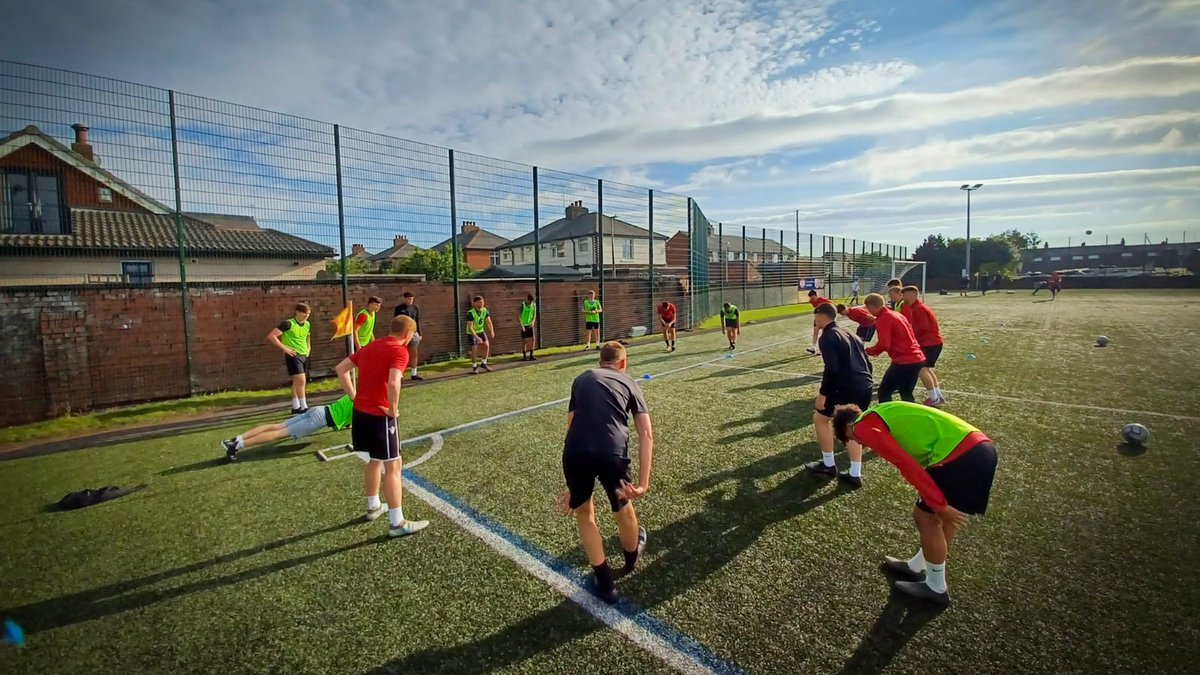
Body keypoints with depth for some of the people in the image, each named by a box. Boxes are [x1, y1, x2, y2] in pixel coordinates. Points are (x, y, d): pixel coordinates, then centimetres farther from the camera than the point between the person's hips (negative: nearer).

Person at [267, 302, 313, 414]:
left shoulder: (307, 325, 9)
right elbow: (271, 336, -16)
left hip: (304, 356, 8)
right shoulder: (288, 323, -13)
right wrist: (285, 348, -18)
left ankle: (296, 407, 21)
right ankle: (304, 407, -10)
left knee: (297, 382, 14)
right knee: (301, 380, -15)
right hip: (293, 355, -7)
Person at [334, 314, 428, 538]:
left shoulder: (370, 346, 12)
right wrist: (393, 410, -16)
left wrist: (354, 396, 12)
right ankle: (397, 523, 7)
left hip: (360, 412, 9)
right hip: (380, 416, -9)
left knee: (375, 461, 25)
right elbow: (393, 383, -31)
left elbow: (341, 368, 16)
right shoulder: (399, 351, -14)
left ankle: (373, 507, 41)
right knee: (393, 467, 1)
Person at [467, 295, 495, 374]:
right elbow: (470, 327, -30)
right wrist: (477, 337, -37)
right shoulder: (471, 313, -27)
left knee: (486, 345, -9)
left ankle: (483, 363, 10)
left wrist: (492, 331, -31)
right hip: (472, 332, -5)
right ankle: (474, 367, 5)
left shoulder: (485, 311, -11)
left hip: (481, 330, 5)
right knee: (474, 349, -12)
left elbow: (488, 322, -14)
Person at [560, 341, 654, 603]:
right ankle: (632, 558, 58)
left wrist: (573, 486, 30)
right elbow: (646, 434, 10)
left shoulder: (581, 380, 26)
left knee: (583, 512, 27)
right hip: (612, 453, 0)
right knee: (623, 510, 29)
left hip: (575, 452, 1)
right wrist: (643, 483, 6)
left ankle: (605, 583, 33)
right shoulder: (629, 384, 22)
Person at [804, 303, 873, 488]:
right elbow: (867, 364, 22)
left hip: (847, 388, -9)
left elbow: (832, 368, -18)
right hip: (865, 387, 9)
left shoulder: (828, 336, -7)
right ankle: (855, 475, 20)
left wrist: (823, 393, -14)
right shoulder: (848, 334, 21)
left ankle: (828, 465, 19)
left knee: (820, 418, 12)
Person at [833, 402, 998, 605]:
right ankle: (917, 567, 41)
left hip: (962, 455, -9)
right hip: (980, 447, 9)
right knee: (943, 518, 23)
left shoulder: (864, 426, -3)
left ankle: (936, 588, 25)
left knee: (925, 516, 8)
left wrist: (939, 505, -11)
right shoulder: (883, 414, 24)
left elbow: (905, 464, -14)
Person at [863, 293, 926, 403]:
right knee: (906, 393, 20)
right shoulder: (895, 314, 15)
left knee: (884, 391, 3)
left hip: (904, 362, -9)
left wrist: (868, 351, -4)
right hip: (918, 359, 9)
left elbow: (883, 344, -22)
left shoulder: (883, 320, -13)